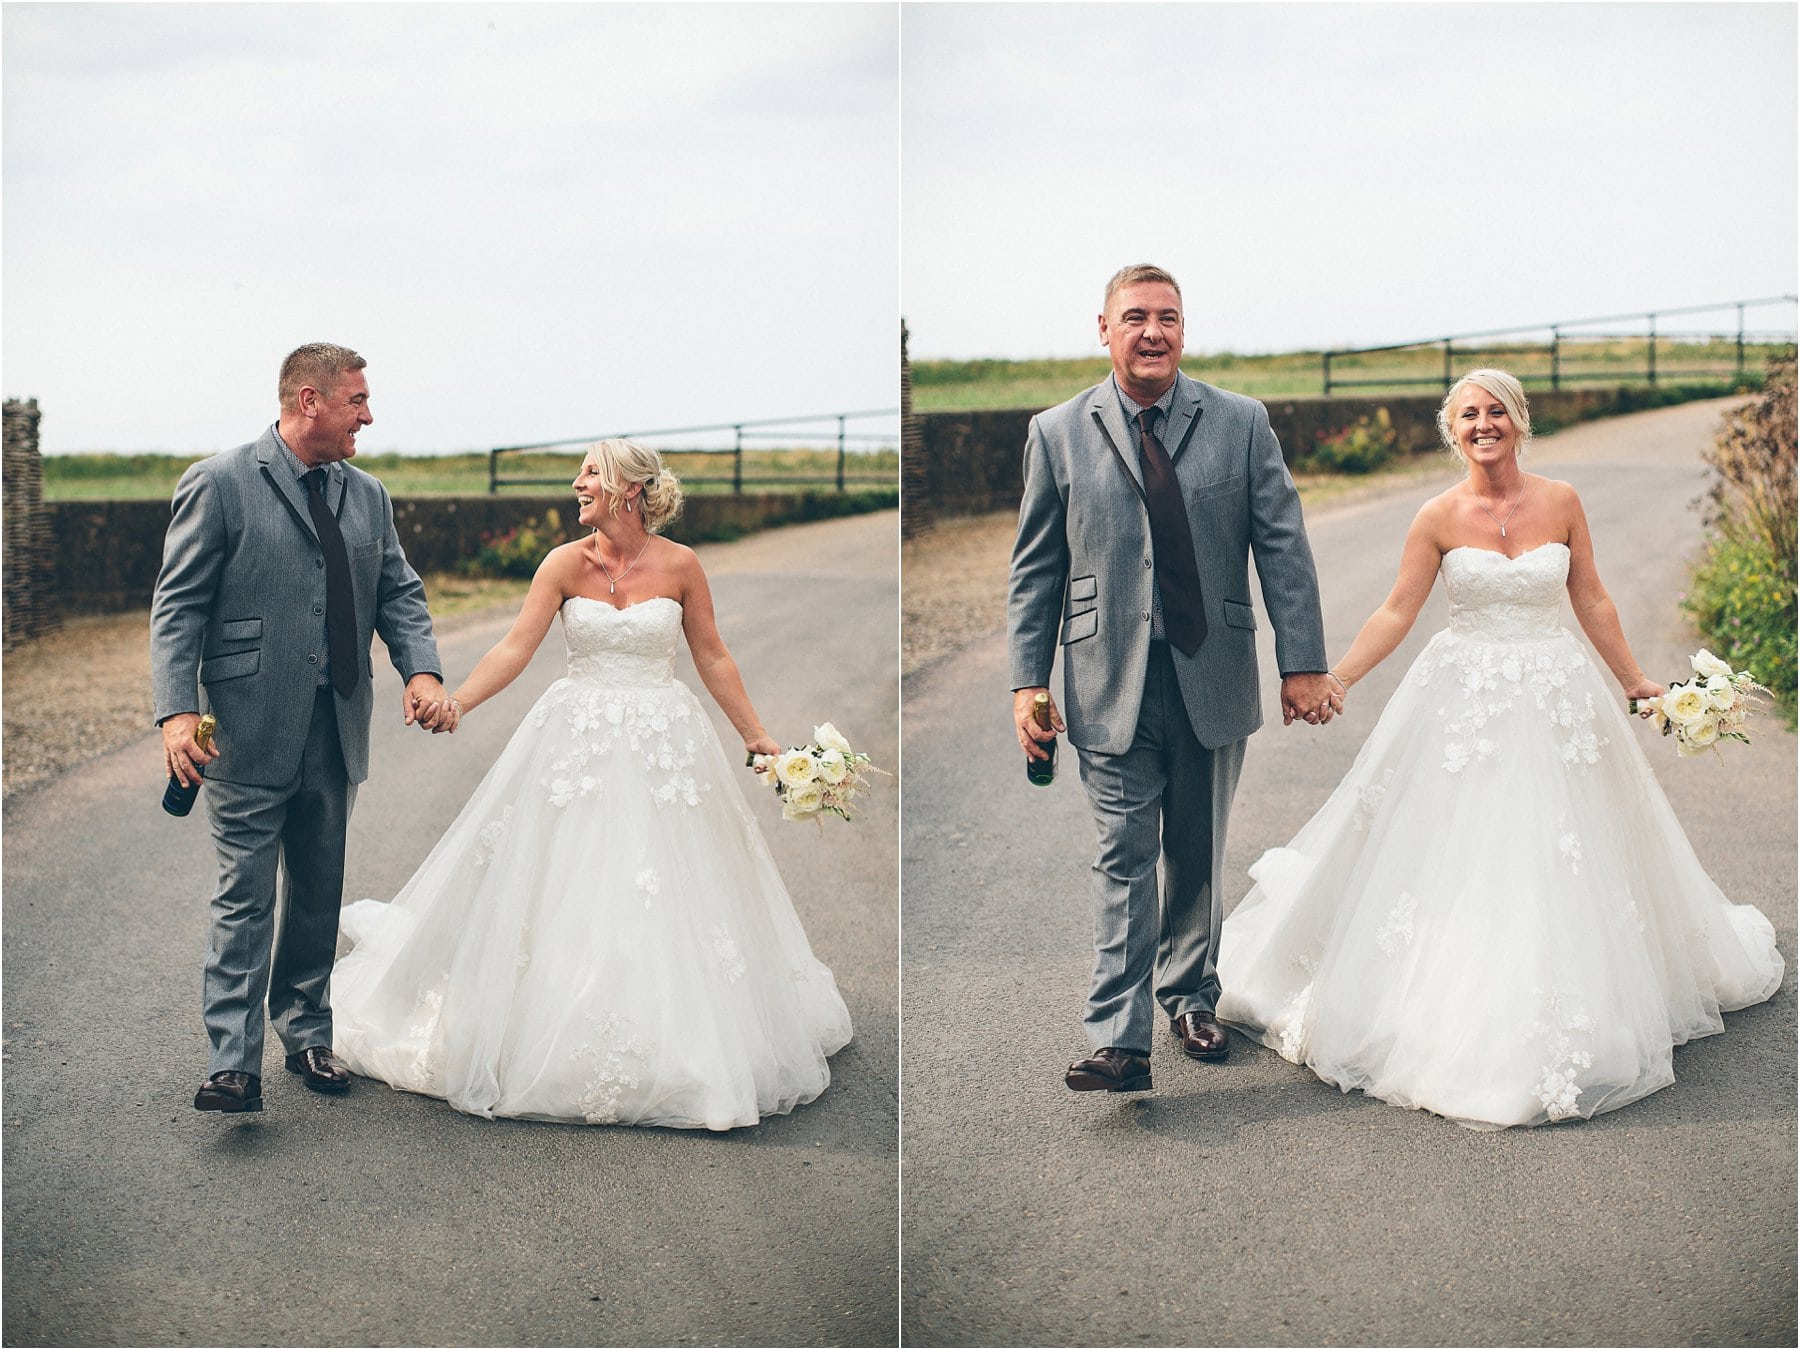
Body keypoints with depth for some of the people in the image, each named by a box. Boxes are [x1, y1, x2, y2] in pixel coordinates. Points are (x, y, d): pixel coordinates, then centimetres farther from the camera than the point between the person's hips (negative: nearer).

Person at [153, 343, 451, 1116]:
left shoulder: (367, 496, 13)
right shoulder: (218, 485, -6)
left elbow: (399, 592, 14)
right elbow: (177, 606, -7)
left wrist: (421, 669, -6)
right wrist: (176, 710, -19)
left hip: (337, 732, 6)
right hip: (249, 731, -6)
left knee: (319, 893, 14)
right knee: (246, 897, -6)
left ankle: (305, 1033, 28)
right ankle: (233, 1063, -4)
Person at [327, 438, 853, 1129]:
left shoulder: (679, 565, -4)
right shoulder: (566, 562, -4)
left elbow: (713, 657, 4)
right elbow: (516, 646, -10)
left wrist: (756, 735, 3)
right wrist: (456, 702, -24)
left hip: (663, 744, 0)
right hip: (578, 741, 1)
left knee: (663, 898, 3)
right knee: (566, 886, 4)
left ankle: (676, 1054, 18)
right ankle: (559, 1045, 18)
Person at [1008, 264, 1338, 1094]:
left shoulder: (1242, 424, 3)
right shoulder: (1058, 434, 3)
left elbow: (1284, 548, 2)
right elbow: (1034, 570, 5)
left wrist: (1303, 663, -3)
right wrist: (1027, 682, -2)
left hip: (1214, 680, 1)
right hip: (1112, 686, -1)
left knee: (1200, 857, 13)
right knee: (1125, 862, -3)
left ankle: (1189, 998, 31)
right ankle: (1119, 1041, -2)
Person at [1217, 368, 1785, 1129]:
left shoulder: (1561, 503, 0)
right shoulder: (1439, 518, -4)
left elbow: (1591, 601, 8)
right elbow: (1397, 612, -3)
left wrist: (1635, 683, 10)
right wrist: (1330, 683, -10)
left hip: (1555, 699, 1)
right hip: (1462, 701, -1)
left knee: (1555, 862, 5)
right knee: (1452, 858, 0)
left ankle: (1550, 1031, 20)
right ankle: (1449, 1018, 13)